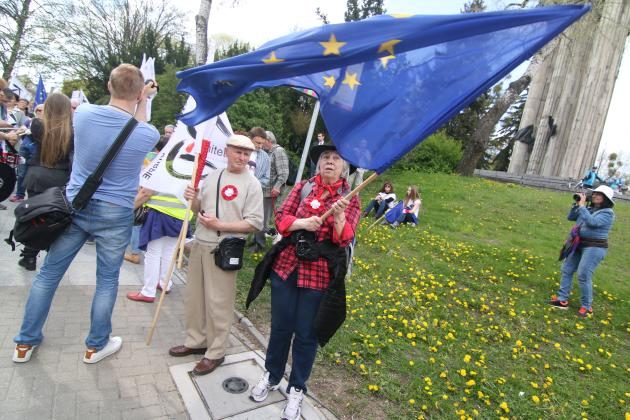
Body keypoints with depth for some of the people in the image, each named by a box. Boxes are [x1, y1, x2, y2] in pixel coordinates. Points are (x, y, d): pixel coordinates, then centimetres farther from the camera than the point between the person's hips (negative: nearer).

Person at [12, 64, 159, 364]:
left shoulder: (83, 113, -9)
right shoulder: (147, 134, -15)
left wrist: (130, 99, 22)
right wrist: (143, 101, 15)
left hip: (75, 205, 3)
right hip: (116, 214, -3)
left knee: (49, 273, 16)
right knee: (107, 280, 11)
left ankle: (26, 342, 31)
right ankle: (96, 345, 26)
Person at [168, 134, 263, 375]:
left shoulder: (252, 184, -10)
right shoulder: (212, 175, 9)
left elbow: (255, 223, -16)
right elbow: (199, 210, 17)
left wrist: (220, 225, -19)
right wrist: (193, 200, -5)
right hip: (200, 244, 7)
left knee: (218, 303, 2)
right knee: (194, 297, 17)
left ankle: (215, 353, 19)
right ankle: (195, 341, 36)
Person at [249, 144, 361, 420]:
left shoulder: (350, 198, -3)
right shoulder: (303, 187, 3)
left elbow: (344, 240, -13)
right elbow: (281, 218, 0)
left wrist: (339, 216, -32)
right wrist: (302, 223, -19)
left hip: (319, 275, -2)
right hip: (286, 266, 2)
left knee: (306, 333, 10)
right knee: (280, 326, 16)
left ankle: (296, 389, 32)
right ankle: (271, 376, 41)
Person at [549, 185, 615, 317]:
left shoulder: (607, 213, -11)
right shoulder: (589, 208, 8)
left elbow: (591, 222, -27)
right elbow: (571, 217, 11)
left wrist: (582, 205, -22)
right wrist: (576, 204, -1)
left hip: (595, 248, -8)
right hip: (579, 245, 8)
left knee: (583, 275, -10)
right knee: (566, 269, 8)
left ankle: (586, 306, 5)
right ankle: (562, 300, 16)